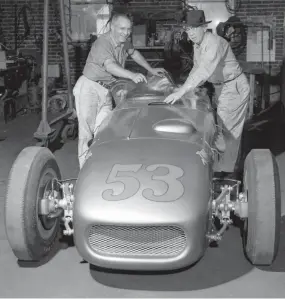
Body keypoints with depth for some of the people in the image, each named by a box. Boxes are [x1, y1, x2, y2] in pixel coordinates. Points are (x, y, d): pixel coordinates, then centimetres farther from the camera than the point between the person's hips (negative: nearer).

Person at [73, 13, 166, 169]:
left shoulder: (124, 42, 3)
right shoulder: (102, 43, -22)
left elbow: (134, 53, 25)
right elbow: (109, 66, -39)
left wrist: (151, 70, 23)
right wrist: (132, 75, -52)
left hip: (106, 89, 7)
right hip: (89, 87, -7)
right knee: (87, 130, -5)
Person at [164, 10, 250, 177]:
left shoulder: (214, 43, -27)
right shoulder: (197, 45, 2)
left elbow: (204, 70, -38)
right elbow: (197, 69, 15)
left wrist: (182, 92, -43)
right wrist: (184, 88, 3)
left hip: (234, 86, -9)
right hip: (220, 87, 9)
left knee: (229, 129, -6)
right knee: (223, 127, 14)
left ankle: (227, 169, 3)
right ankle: (229, 165, 25)